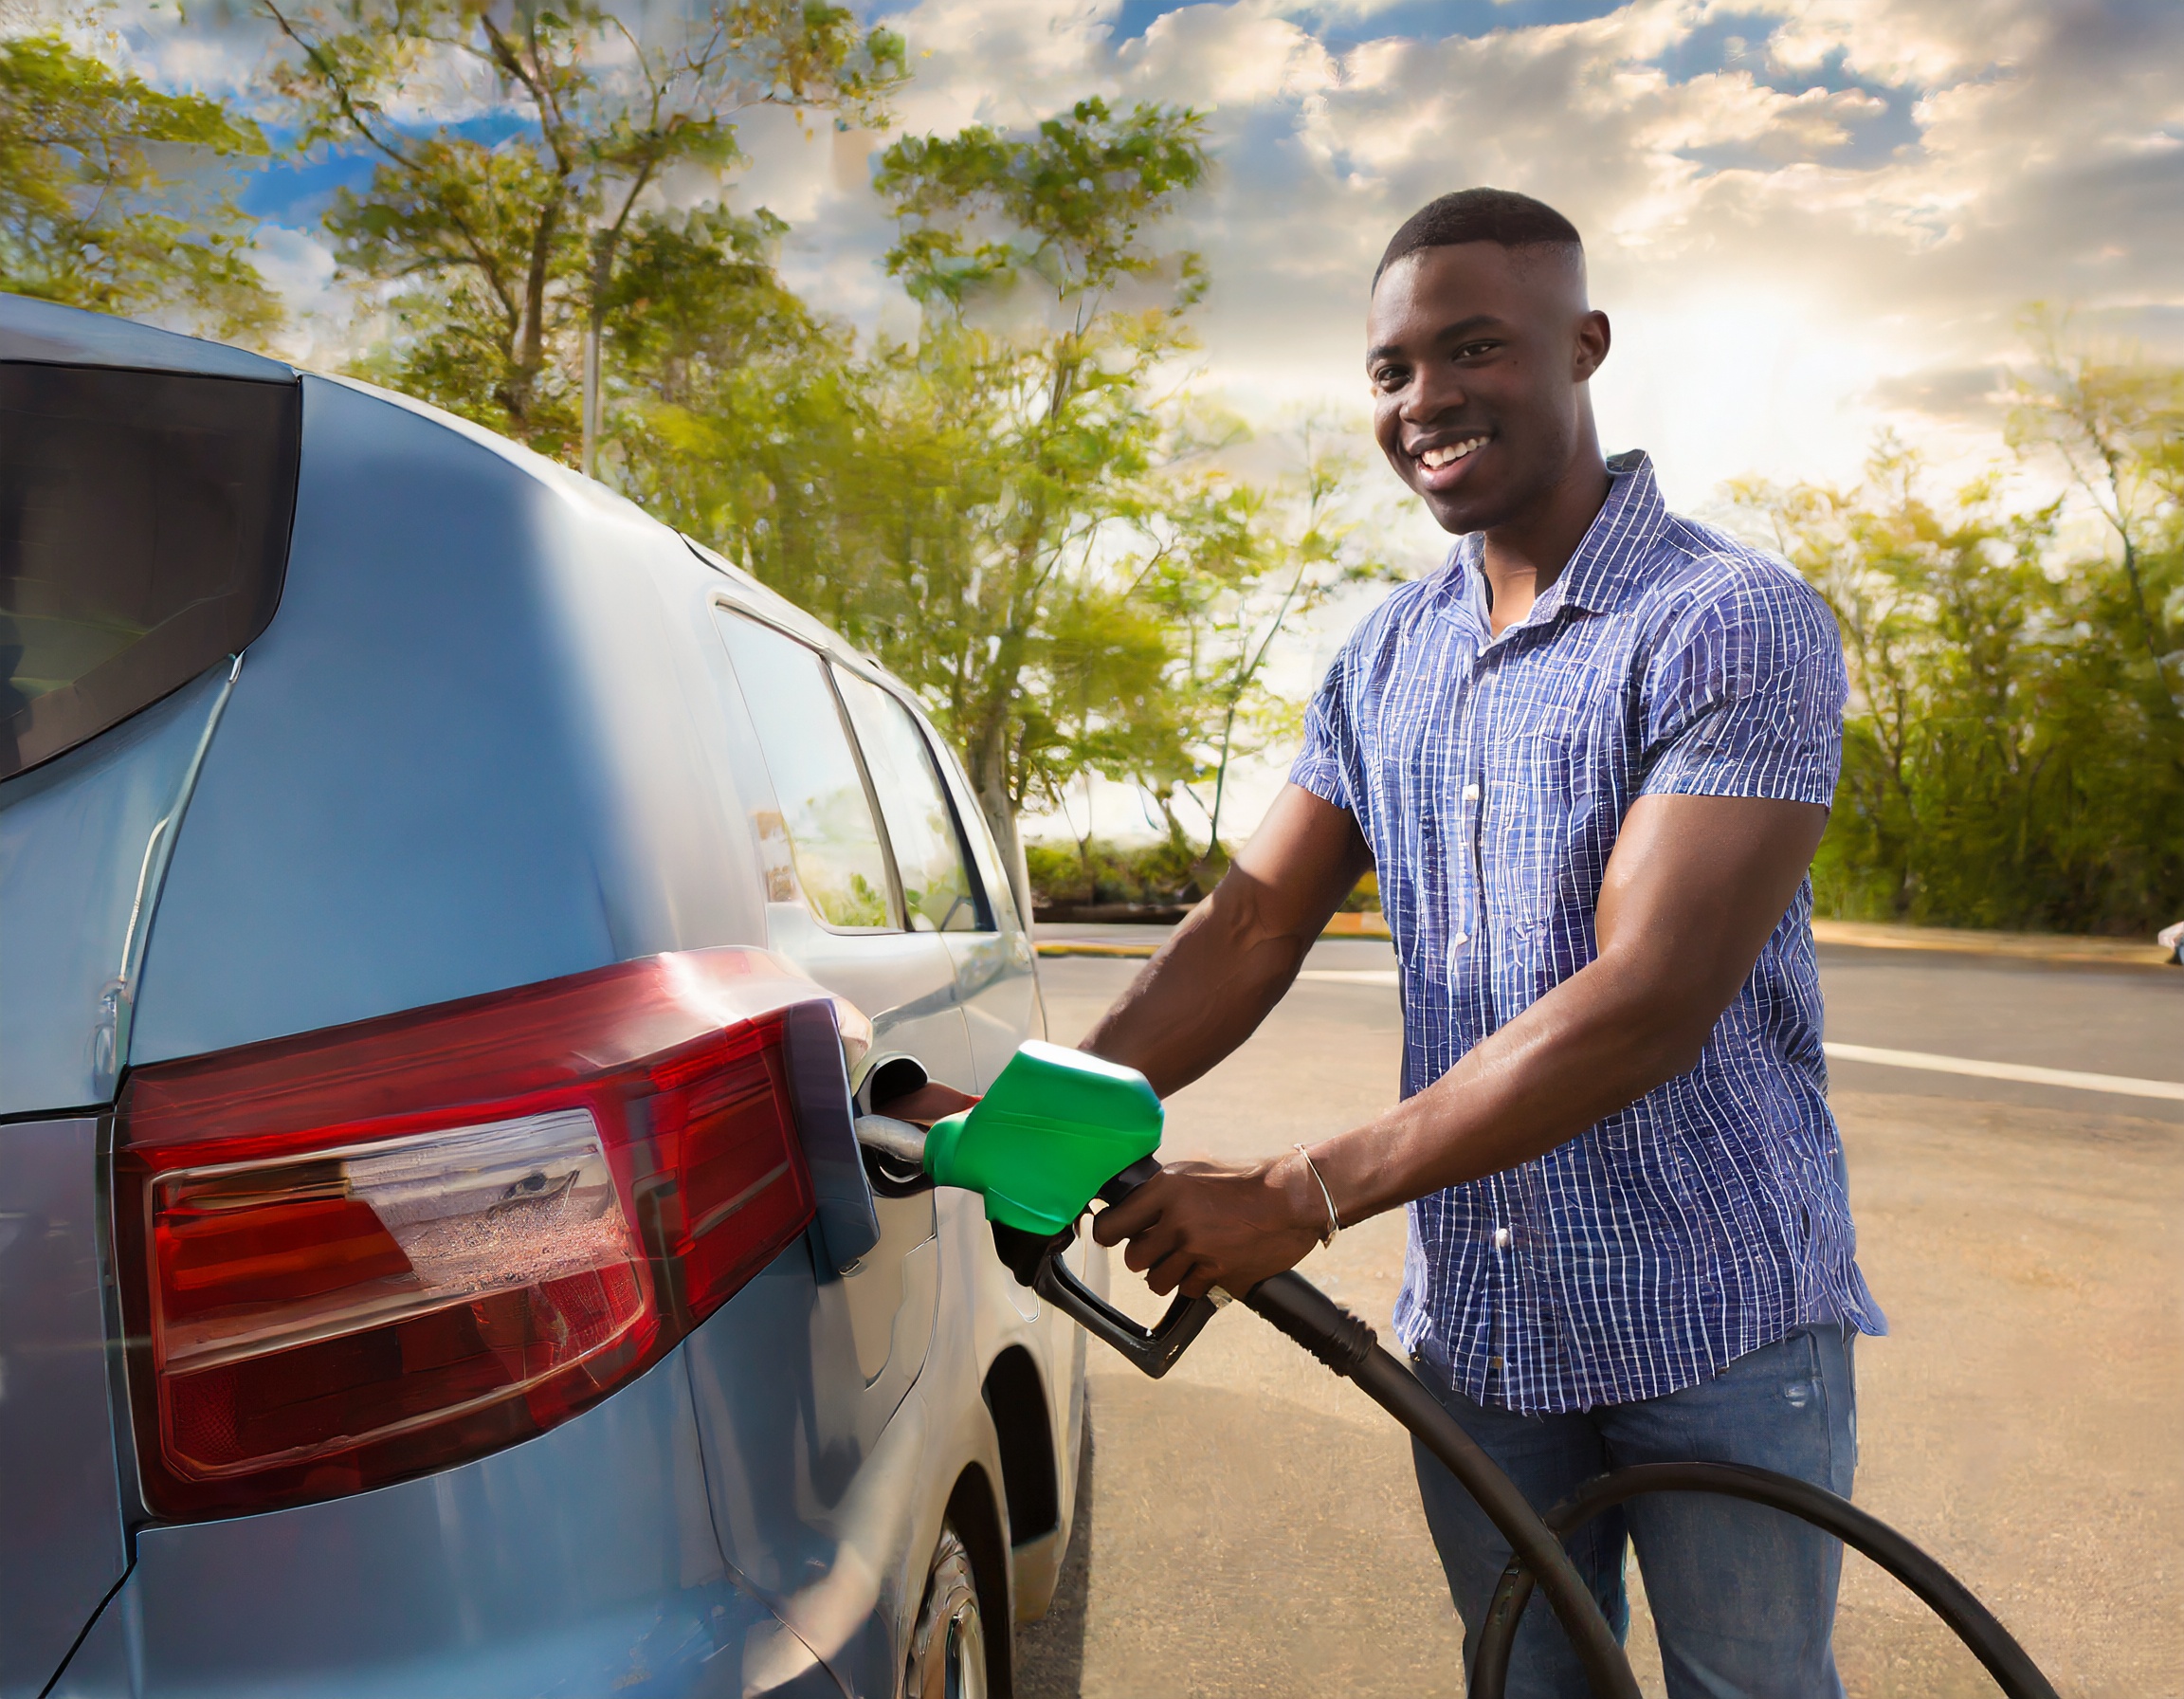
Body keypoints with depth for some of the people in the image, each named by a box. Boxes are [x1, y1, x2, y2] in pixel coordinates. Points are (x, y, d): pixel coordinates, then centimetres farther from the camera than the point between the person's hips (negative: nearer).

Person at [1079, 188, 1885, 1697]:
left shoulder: (1737, 623, -15)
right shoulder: (1388, 660, 6)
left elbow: (1649, 1001, -25)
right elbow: (1252, 925, 1)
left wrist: (1303, 1195, -26)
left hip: (1715, 1325, -5)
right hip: (1473, 1325, 5)